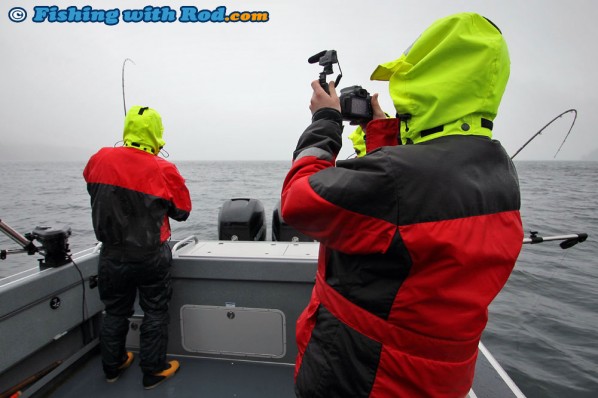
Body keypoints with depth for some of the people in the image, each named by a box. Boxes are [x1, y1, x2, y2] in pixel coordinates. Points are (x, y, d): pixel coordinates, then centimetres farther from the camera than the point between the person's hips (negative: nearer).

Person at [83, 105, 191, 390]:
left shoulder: (100, 160, -7)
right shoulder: (164, 170, -17)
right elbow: (182, 212, -6)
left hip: (111, 254, 4)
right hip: (151, 257, -3)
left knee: (115, 312, 21)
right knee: (155, 313, 13)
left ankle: (113, 366, 40)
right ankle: (153, 371, 26)